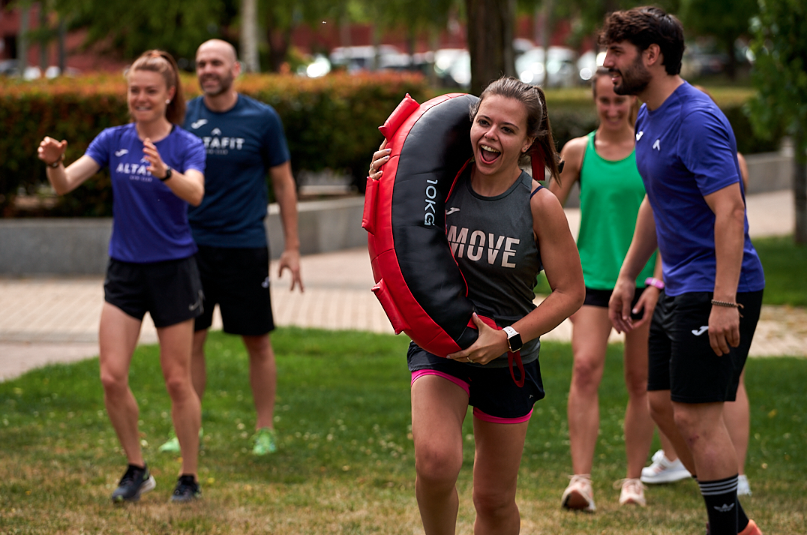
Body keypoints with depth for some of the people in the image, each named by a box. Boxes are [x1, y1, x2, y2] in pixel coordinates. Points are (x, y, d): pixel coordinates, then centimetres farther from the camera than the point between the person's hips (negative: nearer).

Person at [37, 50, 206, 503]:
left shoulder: (187, 146, -6)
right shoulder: (113, 141, 3)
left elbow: (195, 193, -27)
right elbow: (66, 184, -8)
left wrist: (164, 172, -47)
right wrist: (54, 163, -30)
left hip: (172, 271, -3)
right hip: (124, 270, 3)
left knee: (178, 380, 1)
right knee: (113, 376, -5)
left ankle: (190, 478, 14)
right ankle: (137, 471, 12)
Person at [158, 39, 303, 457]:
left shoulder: (262, 119, -2)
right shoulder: (183, 117, 3)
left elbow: (283, 183, 3)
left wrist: (292, 248, 1)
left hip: (245, 246, -2)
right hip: (193, 245, 2)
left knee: (257, 342, 4)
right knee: (189, 341, 3)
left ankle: (265, 430, 15)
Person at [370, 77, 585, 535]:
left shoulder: (539, 205, -12)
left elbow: (570, 291, -7)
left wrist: (508, 338, -18)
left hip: (509, 360, 0)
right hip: (439, 346, 0)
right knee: (436, 463, -26)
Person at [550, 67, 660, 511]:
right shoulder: (577, 151, 2)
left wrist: (657, 282, -10)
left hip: (642, 279, 0)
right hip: (592, 276, 0)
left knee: (640, 382, 7)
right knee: (585, 369, -16)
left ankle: (633, 480, 18)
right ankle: (581, 479, -19)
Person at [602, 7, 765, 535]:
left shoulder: (696, 120, -19)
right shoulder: (649, 118, 12)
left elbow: (730, 212, -26)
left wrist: (724, 302, -31)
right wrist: (627, 277, 24)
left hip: (716, 292, -10)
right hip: (678, 289, 10)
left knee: (696, 416, -10)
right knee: (664, 405, 13)